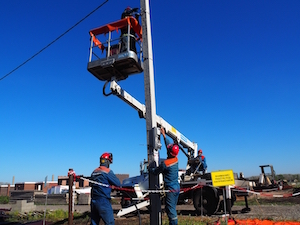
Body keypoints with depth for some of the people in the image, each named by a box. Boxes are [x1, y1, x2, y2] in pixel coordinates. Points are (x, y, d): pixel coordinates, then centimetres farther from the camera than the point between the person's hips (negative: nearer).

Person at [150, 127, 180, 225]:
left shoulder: (165, 163, -21)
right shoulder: (175, 159, 1)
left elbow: (155, 171, -7)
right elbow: (169, 145, 13)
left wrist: (150, 168, 13)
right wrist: (164, 135, 20)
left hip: (171, 189, -8)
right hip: (177, 187, 8)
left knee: (171, 209, -1)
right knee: (171, 208, 19)